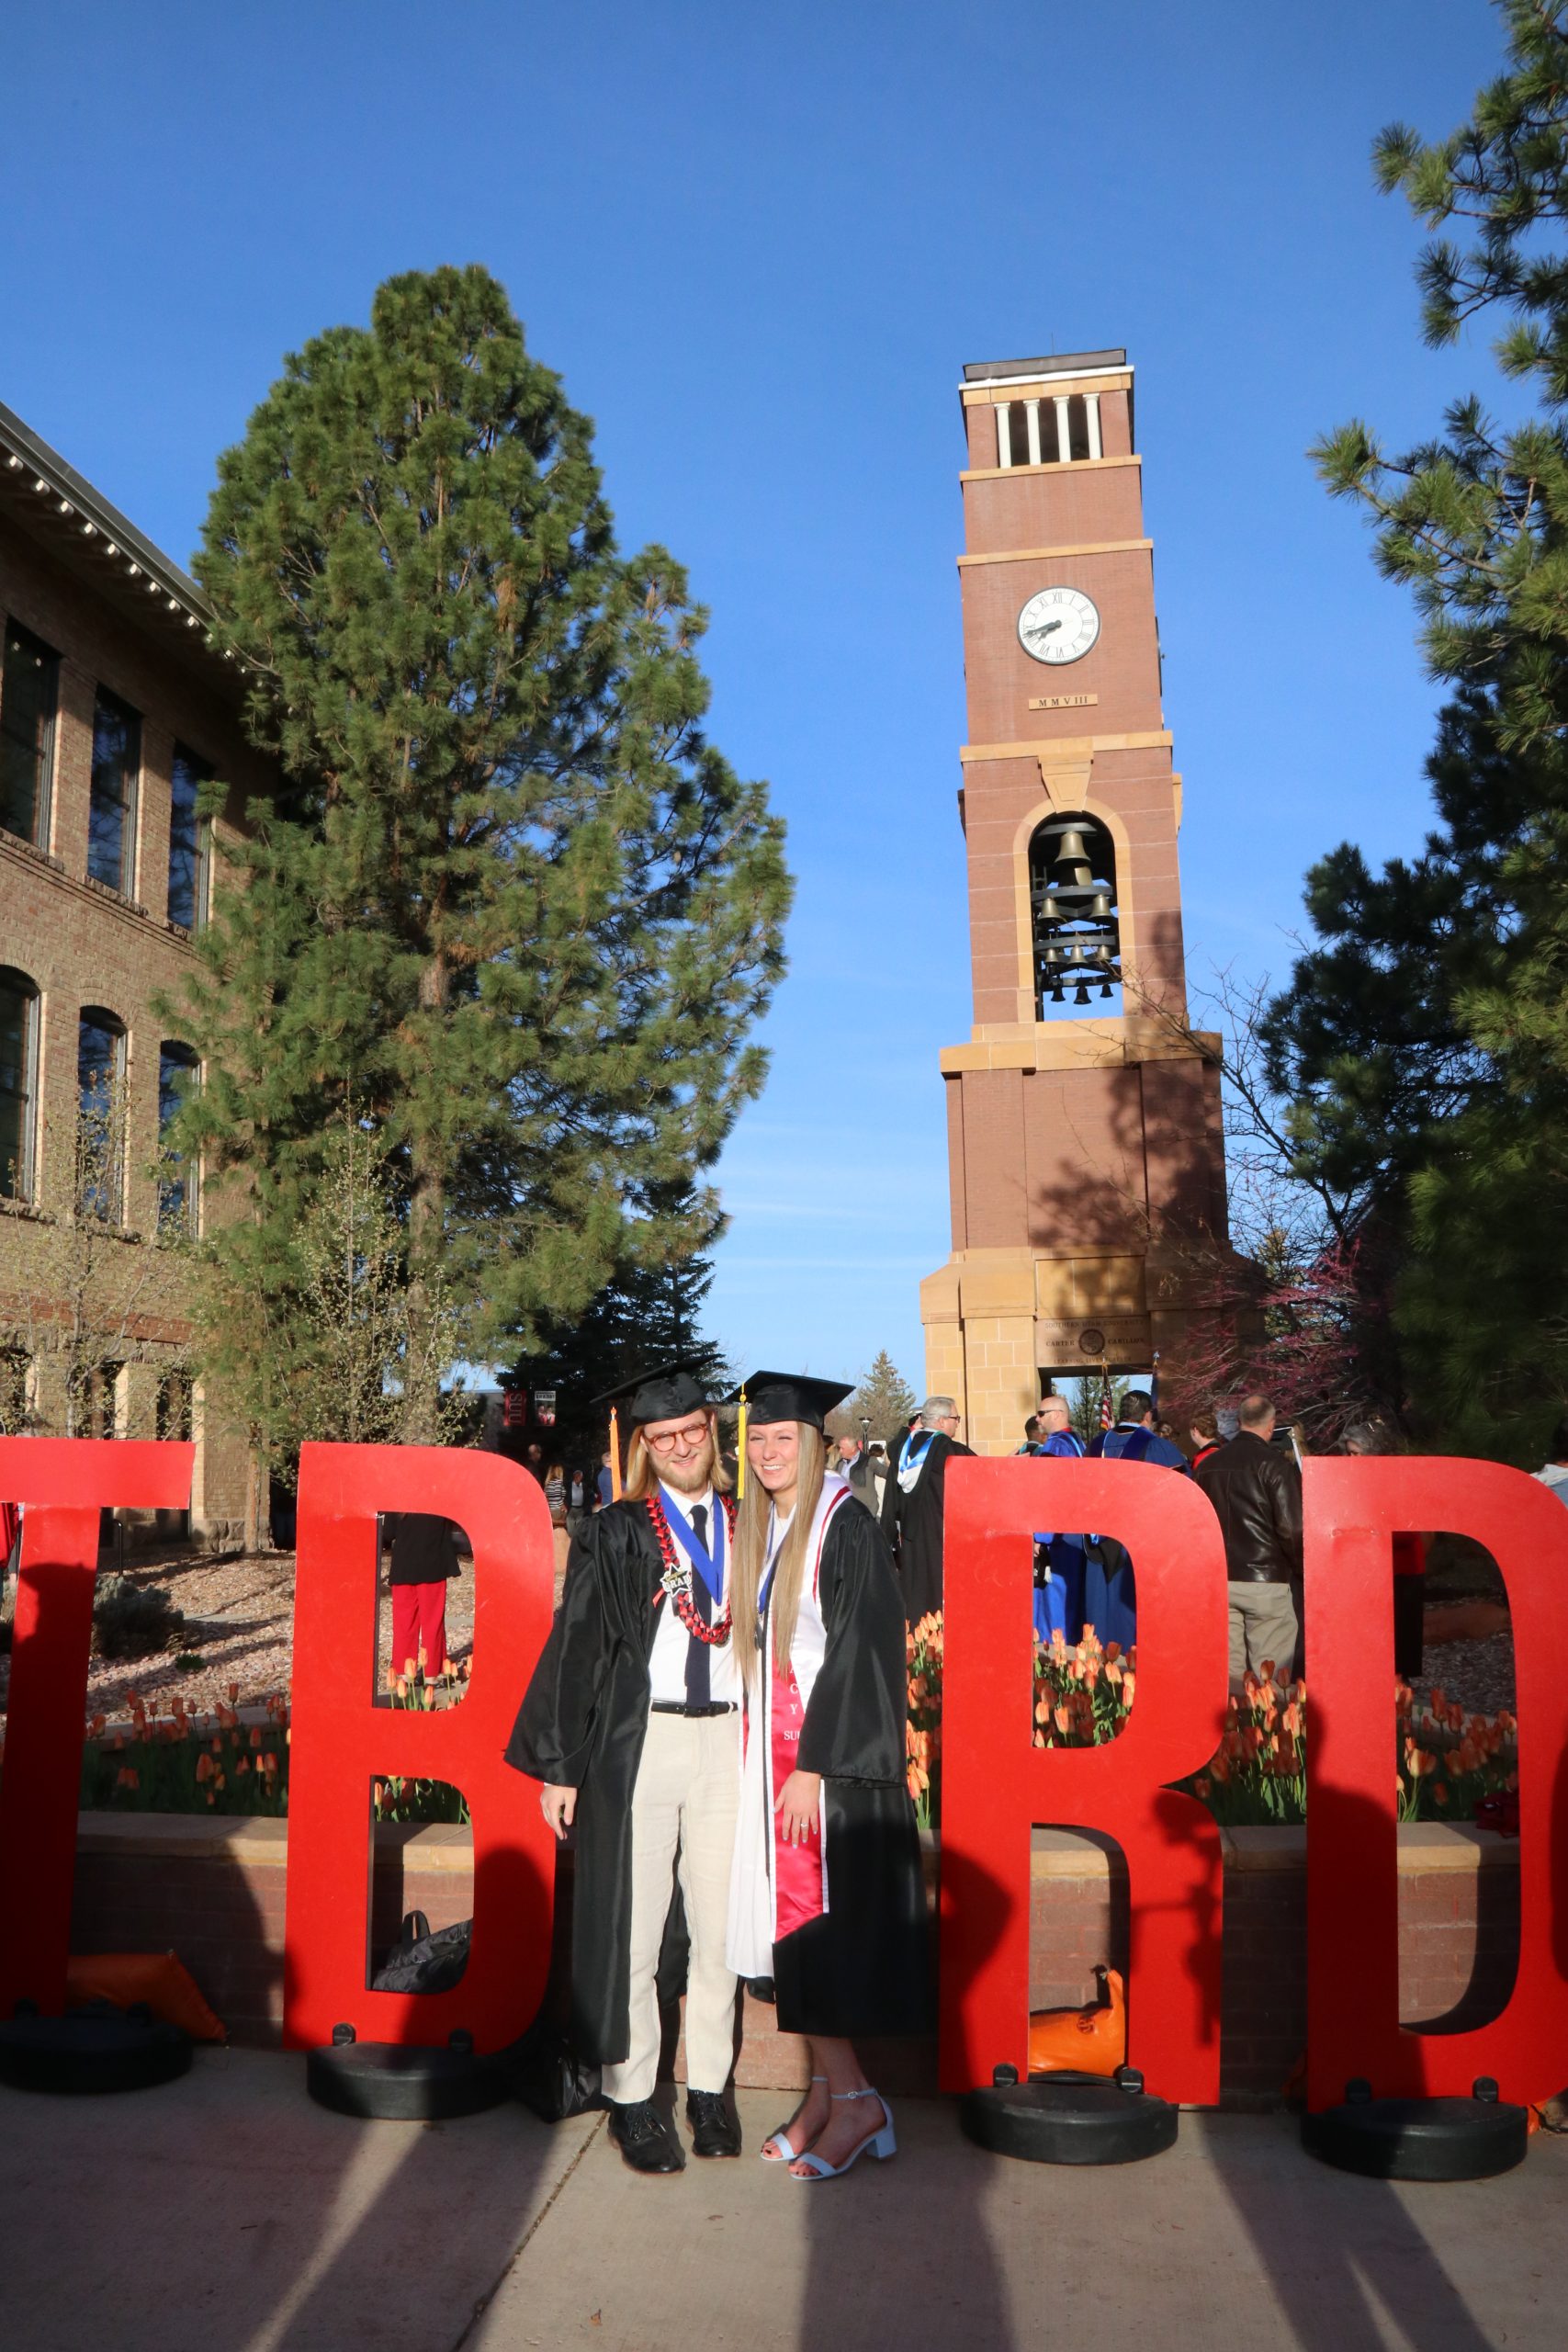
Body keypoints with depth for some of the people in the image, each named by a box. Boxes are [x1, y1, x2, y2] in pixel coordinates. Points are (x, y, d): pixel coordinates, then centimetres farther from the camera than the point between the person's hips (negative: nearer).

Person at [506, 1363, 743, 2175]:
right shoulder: (615, 1534, -2)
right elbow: (575, 1648, -1)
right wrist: (559, 1764, -4)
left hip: (728, 1739, 3)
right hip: (638, 1743, -3)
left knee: (721, 1924, 10)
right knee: (630, 1925, 4)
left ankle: (709, 2088, 27)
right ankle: (631, 2100, 20)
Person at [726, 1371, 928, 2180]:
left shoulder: (846, 1529, -12)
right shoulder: (757, 1531, 10)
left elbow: (855, 1653, -16)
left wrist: (813, 1763, -18)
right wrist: (758, 1746, 10)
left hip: (834, 1755, -7)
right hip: (772, 1749, 7)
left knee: (818, 1923, -4)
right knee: (792, 1922, 9)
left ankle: (852, 2100, 9)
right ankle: (828, 2090, 19)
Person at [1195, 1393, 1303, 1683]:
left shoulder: (1208, 1465, 9)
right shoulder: (1277, 1465, -9)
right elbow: (1292, 1528, -13)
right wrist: (1304, 1572, 0)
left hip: (1217, 1580, 5)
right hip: (1266, 1580, -5)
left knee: (1228, 1673, 9)